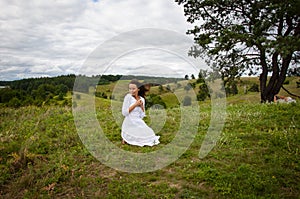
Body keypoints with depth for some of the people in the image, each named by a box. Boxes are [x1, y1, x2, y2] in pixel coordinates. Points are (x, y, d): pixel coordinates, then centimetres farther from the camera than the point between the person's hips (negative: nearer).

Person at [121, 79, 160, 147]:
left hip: (139, 123, 6)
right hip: (130, 124, -6)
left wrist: (142, 106, -8)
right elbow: (124, 113, -14)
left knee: (150, 135, -5)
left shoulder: (142, 99, 7)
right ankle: (125, 138, 8)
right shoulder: (128, 97, -8)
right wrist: (135, 104, -14)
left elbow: (142, 116, 7)